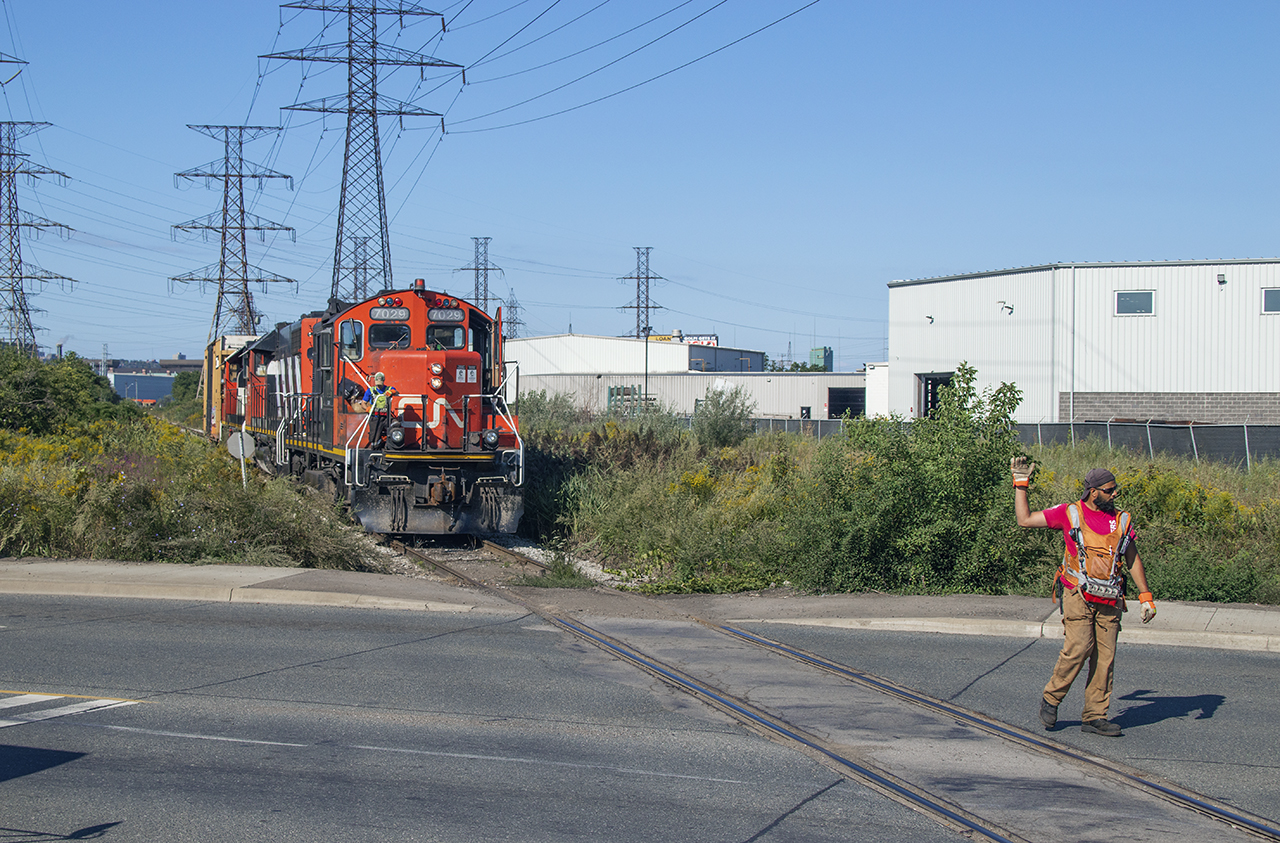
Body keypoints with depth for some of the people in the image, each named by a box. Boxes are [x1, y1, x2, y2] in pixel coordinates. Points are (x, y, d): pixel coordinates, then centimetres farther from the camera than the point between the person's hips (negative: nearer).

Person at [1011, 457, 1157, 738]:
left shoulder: (1122, 521, 14)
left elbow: (1133, 559, 21)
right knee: (1078, 648, -17)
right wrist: (1020, 484, 7)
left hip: (1109, 601, 4)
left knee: (1105, 657, 0)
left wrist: (1146, 597, 14)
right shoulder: (1070, 513, 4)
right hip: (1078, 596, -4)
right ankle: (1051, 698, 5)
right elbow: (1024, 519, 8)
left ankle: (1094, 716, 7)